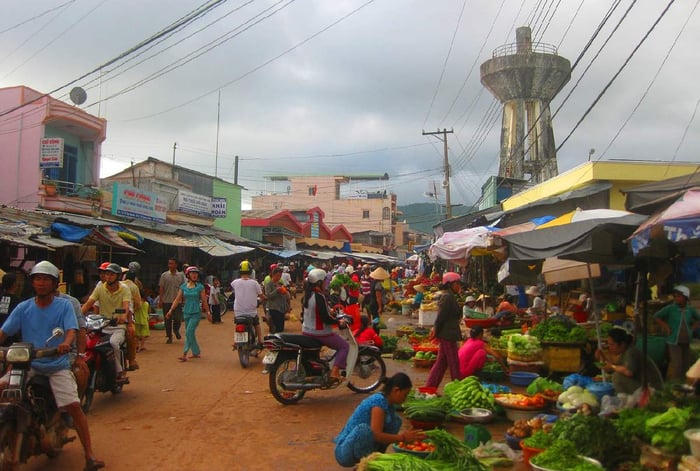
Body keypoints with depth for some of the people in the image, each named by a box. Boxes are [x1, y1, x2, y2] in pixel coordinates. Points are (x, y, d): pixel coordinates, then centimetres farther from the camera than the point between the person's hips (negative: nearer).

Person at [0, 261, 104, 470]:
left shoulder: (64, 305, -2)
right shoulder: (23, 308, 4)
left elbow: (71, 330, -14)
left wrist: (66, 343, -37)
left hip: (57, 365, -3)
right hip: (28, 364, 3)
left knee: (73, 406, -14)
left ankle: (89, 454, -7)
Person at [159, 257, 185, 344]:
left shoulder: (181, 275, 6)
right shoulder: (164, 275, 3)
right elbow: (161, 288, 3)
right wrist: (160, 300, -3)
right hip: (167, 301, 0)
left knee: (178, 319, -5)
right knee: (168, 320, 5)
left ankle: (176, 330, 26)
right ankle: (169, 337, 17)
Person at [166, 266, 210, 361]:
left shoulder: (200, 287, -5)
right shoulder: (183, 286, 4)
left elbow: (204, 301, -1)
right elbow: (177, 299, 5)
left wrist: (208, 313, 1)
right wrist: (170, 310, 0)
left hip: (196, 313, -4)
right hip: (186, 312, 4)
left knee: (189, 332, -13)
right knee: (190, 334, 11)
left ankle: (184, 354, -11)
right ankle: (196, 352, 25)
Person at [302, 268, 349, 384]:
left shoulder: (308, 294, 5)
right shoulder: (319, 296, -22)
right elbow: (326, 318, -24)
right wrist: (338, 321, -10)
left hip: (306, 331, 9)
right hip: (320, 333, -8)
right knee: (344, 346, 3)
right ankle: (334, 373, -7)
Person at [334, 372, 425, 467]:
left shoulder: (389, 404, 5)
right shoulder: (380, 401, -22)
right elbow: (376, 435, -28)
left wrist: (407, 435, -2)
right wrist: (403, 437, -21)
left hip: (366, 447, 8)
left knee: (395, 420, 1)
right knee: (363, 429, -39)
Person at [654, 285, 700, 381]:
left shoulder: (690, 310, 3)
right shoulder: (670, 308, -9)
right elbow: (656, 316, -3)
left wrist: (692, 328, 8)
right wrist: (666, 327, -8)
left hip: (686, 342, 5)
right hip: (674, 342, -5)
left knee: (686, 365, 9)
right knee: (676, 365, -11)